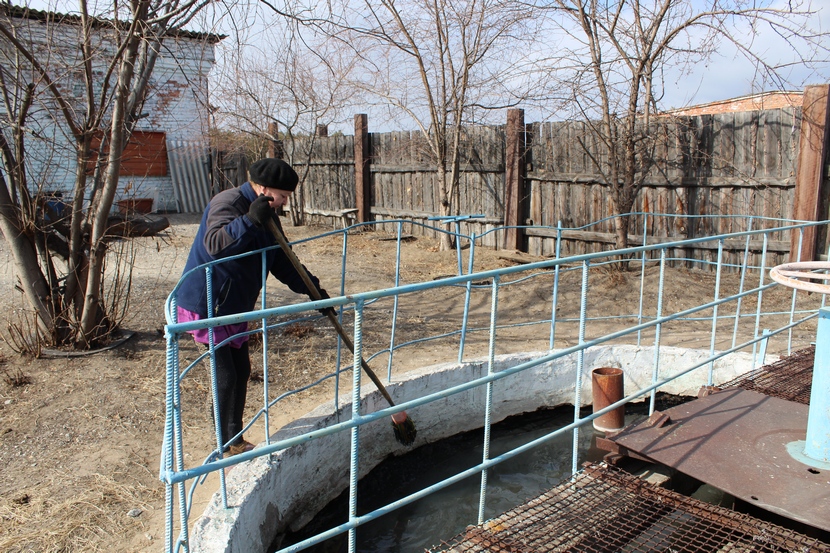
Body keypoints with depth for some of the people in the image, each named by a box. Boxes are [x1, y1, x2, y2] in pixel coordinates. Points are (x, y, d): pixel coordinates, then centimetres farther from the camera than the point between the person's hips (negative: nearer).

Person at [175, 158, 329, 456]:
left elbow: (283, 262, 11)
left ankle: (236, 441, 30)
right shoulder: (227, 203, -19)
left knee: (242, 371, 15)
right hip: (206, 305, -9)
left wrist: (313, 288, 1)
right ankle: (226, 449, 11)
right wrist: (249, 220, -45)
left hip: (234, 307, 10)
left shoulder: (267, 217, 8)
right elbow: (214, 244, -37)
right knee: (225, 377, -4)